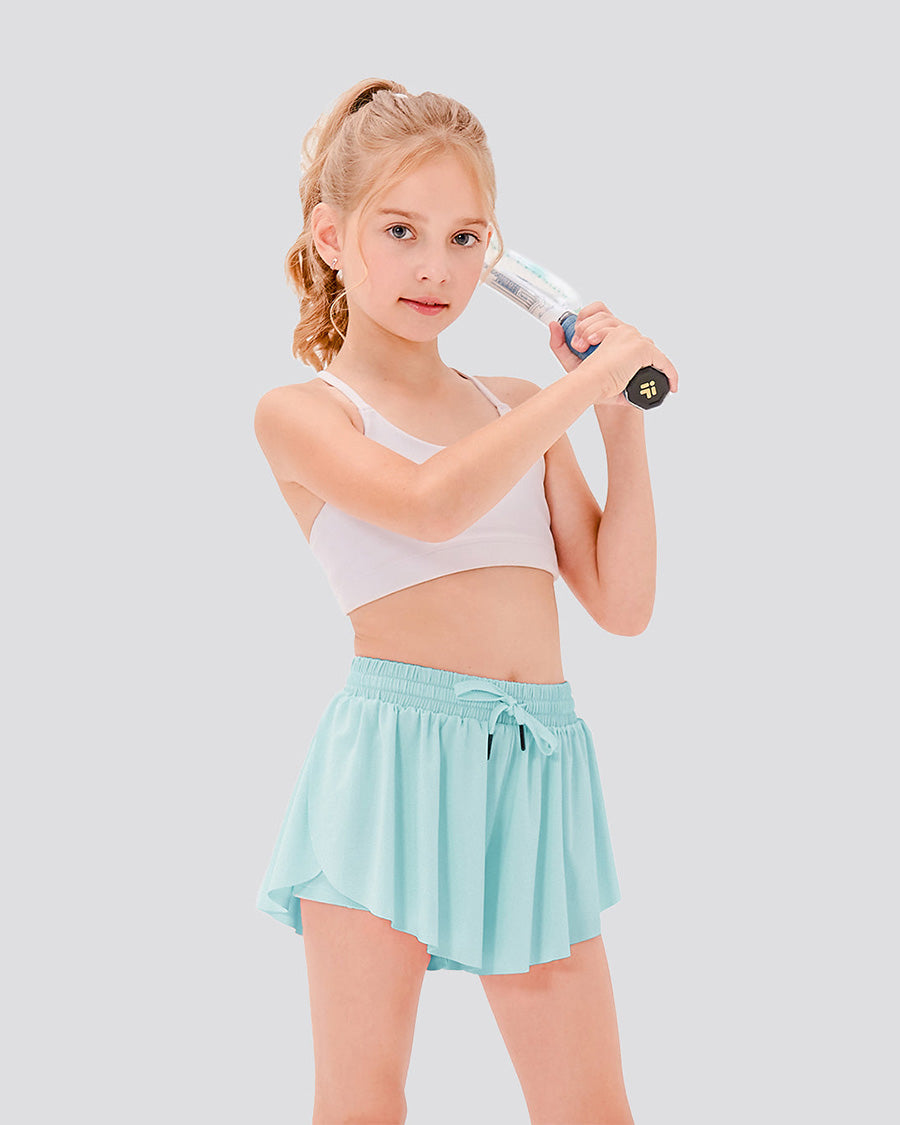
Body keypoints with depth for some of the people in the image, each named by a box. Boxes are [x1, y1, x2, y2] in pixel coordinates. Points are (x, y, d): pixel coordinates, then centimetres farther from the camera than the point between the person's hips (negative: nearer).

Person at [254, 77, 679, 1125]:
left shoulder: (522, 409, 15)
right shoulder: (301, 411, 0)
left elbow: (623, 604, 11)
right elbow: (432, 504, -21)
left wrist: (623, 416, 6)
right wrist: (587, 381, -13)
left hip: (538, 763, 4)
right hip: (394, 754, -4)